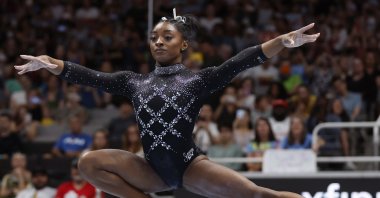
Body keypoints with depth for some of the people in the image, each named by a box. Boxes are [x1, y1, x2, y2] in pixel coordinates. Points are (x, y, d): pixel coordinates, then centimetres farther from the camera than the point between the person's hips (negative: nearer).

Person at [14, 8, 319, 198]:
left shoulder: (198, 79, -1)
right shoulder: (135, 82, 10)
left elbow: (240, 62, -13)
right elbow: (92, 77, 3)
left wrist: (282, 41, -27)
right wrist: (50, 63, -9)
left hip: (190, 165, -4)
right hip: (155, 170, 4)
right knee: (89, 163, -12)